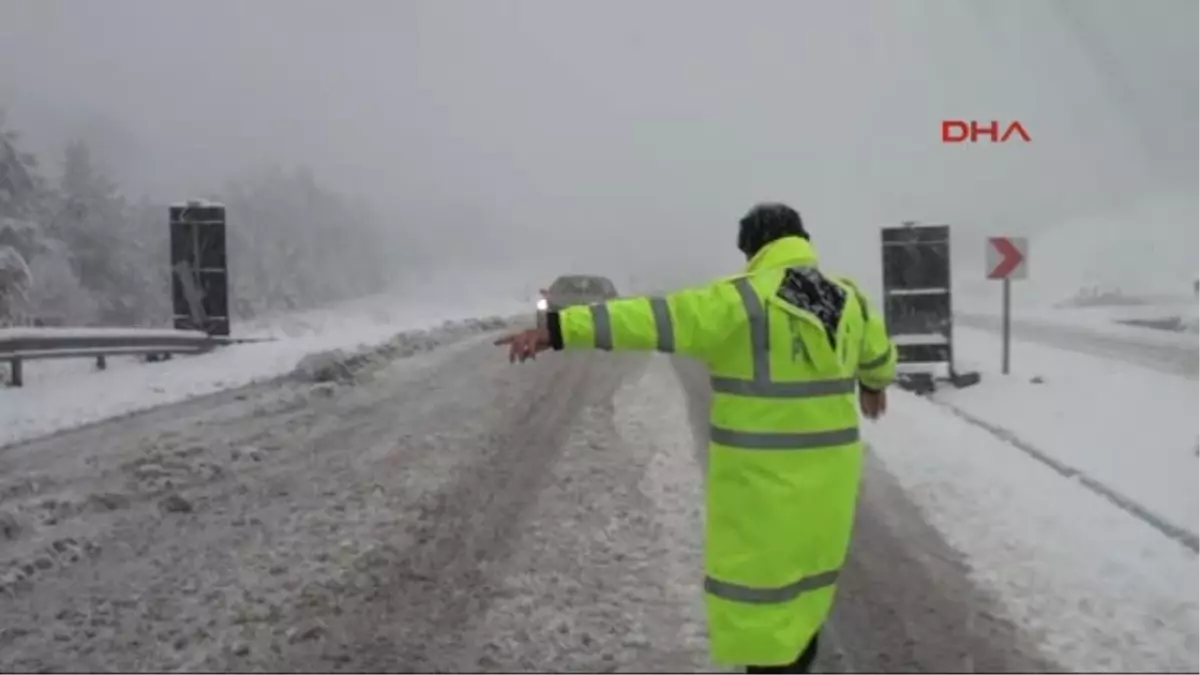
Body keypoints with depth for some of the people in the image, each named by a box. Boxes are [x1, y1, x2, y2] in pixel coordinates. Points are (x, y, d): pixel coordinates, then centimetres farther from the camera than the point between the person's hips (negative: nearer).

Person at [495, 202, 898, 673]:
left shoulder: (740, 301, -15)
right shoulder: (847, 299, 5)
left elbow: (650, 319, -22)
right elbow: (877, 351, 26)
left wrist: (560, 329, -23)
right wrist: (875, 383, 49)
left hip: (761, 479, -6)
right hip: (827, 475, 6)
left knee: (760, 602, 6)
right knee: (802, 597, 22)